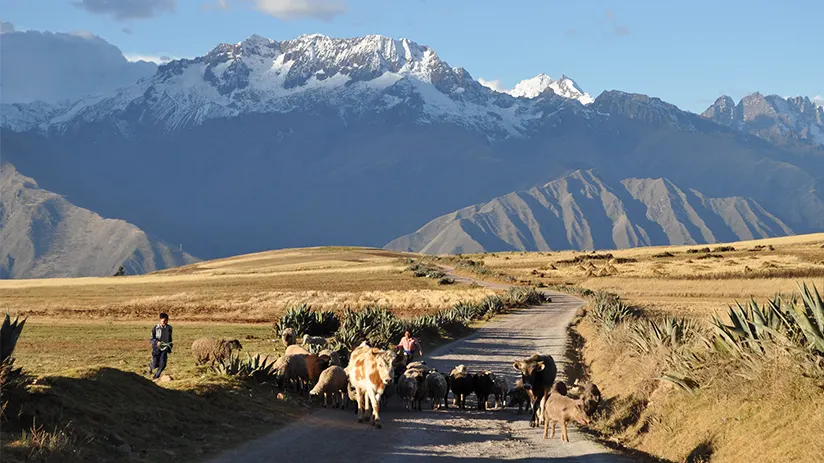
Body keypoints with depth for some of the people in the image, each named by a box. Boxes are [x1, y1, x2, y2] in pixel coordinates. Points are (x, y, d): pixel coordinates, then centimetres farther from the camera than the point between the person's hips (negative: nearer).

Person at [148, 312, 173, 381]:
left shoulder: (169, 328, 4)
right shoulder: (155, 328, -7)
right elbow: (151, 338, -6)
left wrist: (170, 349, 19)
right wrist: (157, 342, -25)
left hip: (164, 348, 2)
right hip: (156, 348, -2)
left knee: (162, 363, -12)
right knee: (155, 364, 0)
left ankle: (156, 377, 5)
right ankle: (151, 366, 37)